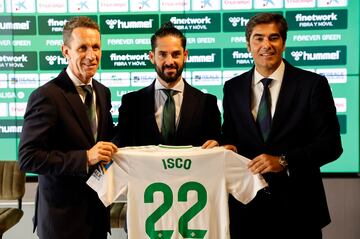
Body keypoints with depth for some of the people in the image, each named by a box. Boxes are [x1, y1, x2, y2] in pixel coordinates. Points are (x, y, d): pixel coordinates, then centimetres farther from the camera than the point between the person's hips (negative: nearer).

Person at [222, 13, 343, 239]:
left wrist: (283, 161, -18)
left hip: (297, 206, -2)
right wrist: (229, 147, -10)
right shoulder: (233, 88, 5)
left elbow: (331, 143, -8)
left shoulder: (313, 84, -5)